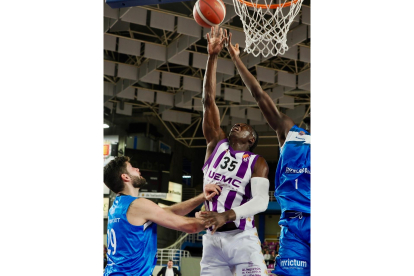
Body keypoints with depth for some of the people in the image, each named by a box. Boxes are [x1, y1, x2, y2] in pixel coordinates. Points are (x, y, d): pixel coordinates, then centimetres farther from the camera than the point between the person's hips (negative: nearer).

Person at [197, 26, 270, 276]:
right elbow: (208, 100, 8)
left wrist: (227, 215, -28)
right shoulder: (216, 144, 13)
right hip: (212, 240, 3)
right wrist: (213, 56, 2)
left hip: (242, 238, -3)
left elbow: (261, 201, -12)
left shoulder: (257, 162, 4)